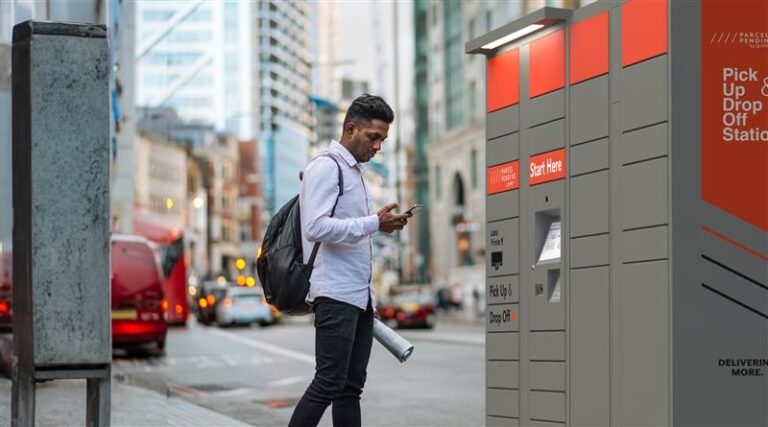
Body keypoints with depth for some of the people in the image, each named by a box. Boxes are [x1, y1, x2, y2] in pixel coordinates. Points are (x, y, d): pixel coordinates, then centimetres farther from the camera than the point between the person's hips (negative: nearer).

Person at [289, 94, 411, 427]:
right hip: (335, 295, -9)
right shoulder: (326, 166, -7)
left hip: (360, 295, 9)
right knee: (329, 383, -12)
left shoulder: (355, 171, 22)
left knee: (351, 387, 7)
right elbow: (316, 227, -20)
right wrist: (374, 223, -20)